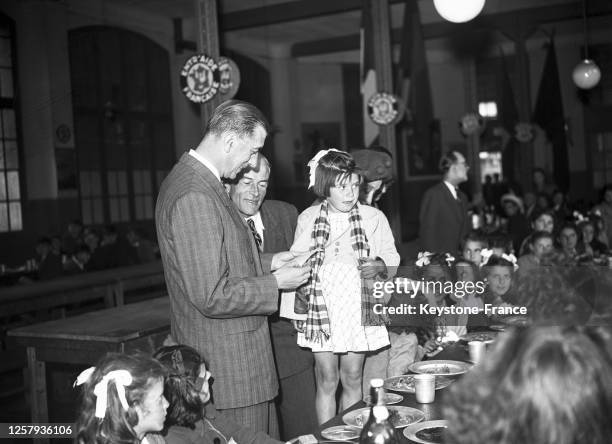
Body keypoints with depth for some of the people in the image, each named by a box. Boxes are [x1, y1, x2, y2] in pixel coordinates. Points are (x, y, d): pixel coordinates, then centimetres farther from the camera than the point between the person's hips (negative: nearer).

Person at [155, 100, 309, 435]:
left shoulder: (189, 179, 10)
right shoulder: (194, 197, -24)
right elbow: (212, 296, -25)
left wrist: (266, 263, 11)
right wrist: (274, 283, -14)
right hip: (228, 366, -10)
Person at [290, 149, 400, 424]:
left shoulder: (373, 217, 3)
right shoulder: (307, 219, 4)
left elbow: (392, 256, 10)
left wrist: (380, 264, -10)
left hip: (359, 308, 0)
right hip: (321, 309, 0)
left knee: (352, 379, 7)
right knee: (327, 380, 0)